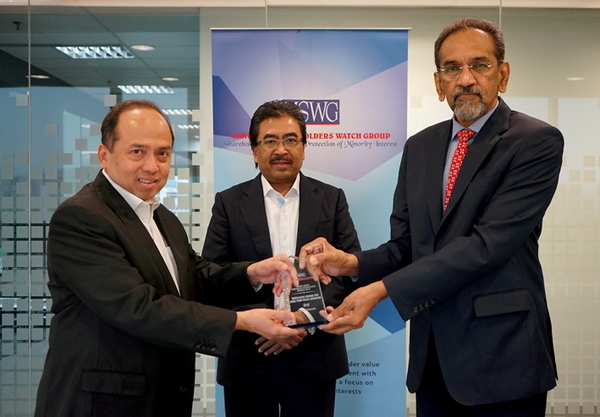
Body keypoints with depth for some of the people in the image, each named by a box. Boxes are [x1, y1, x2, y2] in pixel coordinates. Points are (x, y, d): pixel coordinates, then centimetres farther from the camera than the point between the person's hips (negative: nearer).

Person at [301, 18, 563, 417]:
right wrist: (352, 262, -15)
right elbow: (405, 245, 7)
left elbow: (487, 244, -20)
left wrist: (381, 290, -23)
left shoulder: (537, 142, -10)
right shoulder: (419, 147, 8)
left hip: (501, 354, -4)